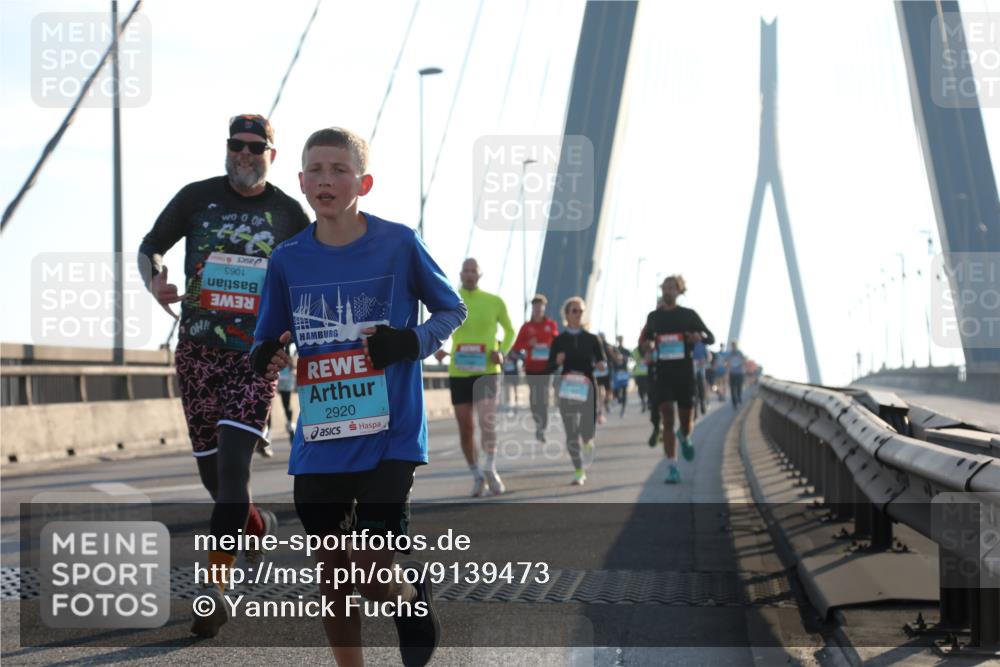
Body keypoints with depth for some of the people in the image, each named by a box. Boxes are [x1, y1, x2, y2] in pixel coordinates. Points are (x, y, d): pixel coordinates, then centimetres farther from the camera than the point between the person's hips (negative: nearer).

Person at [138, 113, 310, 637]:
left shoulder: (289, 214, 3)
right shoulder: (197, 197, 5)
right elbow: (149, 247, 12)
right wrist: (154, 280, -11)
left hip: (256, 355, -2)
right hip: (198, 351, 2)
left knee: (233, 465, -15)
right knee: (209, 468, 9)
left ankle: (215, 593, -11)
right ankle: (256, 525, 42)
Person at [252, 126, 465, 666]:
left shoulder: (399, 244, -5)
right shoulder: (287, 260, 2)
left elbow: (453, 310, 6)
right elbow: (267, 345, 11)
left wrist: (411, 343, -13)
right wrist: (265, 358, -13)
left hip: (390, 435, -3)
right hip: (320, 442, 3)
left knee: (369, 566, -12)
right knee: (331, 567, 8)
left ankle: (413, 597, 23)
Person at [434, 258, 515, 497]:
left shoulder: (495, 302, 2)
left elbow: (510, 330, 15)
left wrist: (502, 351, -4)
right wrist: (436, 349, -10)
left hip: (487, 370, -1)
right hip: (459, 373, 1)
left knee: (487, 419, -20)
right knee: (465, 428, 3)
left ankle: (491, 469, -2)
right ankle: (477, 475, 20)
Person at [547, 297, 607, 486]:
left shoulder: (592, 339, 5)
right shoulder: (559, 340, 4)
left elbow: (603, 362, 7)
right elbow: (550, 368, 4)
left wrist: (601, 364, -16)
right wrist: (557, 362, -18)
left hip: (587, 387, 0)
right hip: (566, 389, 0)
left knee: (587, 430, -4)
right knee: (571, 432, -4)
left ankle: (588, 441, 36)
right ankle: (579, 472, 6)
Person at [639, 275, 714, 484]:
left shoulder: (688, 315, 1)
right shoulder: (654, 317, 7)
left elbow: (711, 338, 4)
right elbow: (646, 339, 20)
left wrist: (700, 336, -19)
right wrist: (647, 344, -4)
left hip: (684, 372, -1)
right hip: (663, 373, 1)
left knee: (686, 423, 7)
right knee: (667, 421, -9)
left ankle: (685, 437, 45)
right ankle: (672, 467, -7)